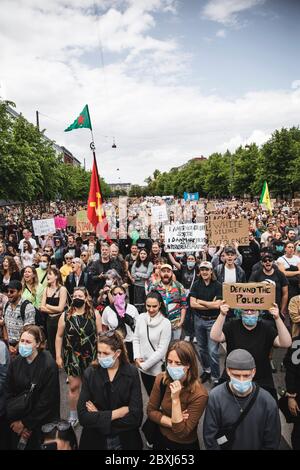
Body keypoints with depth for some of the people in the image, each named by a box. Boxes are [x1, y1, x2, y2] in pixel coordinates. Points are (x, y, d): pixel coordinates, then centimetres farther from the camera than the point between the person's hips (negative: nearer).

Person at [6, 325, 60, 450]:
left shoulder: (49, 365, -21)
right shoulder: (15, 363, -5)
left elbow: (46, 400, -18)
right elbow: (9, 394, -1)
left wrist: (26, 423, -14)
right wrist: (14, 421, -9)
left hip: (42, 423, -4)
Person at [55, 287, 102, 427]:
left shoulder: (94, 314, -5)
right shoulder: (65, 316, -3)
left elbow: (100, 334, -2)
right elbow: (59, 336, 2)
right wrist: (58, 356, -1)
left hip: (91, 356, 0)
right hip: (72, 356, 0)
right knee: (74, 386, 7)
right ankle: (73, 415, 27)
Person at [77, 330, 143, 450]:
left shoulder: (131, 373, -14)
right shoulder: (90, 373, -12)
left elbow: (135, 417, -19)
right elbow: (83, 416, -17)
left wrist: (98, 416, -17)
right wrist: (117, 413, -21)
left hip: (125, 441, -1)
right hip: (95, 441, 1)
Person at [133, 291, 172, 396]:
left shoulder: (165, 323, -18)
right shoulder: (141, 317, -4)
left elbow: (162, 350, -16)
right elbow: (136, 338, 4)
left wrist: (145, 365, -13)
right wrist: (137, 357, -8)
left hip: (157, 368, -4)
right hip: (142, 367, 4)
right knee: (150, 395, 22)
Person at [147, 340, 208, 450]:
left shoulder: (199, 394, -29)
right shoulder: (161, 379, -16)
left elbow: (182, 432, -26)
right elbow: (150, 411, -8)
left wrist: (175, 399, -36)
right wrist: (173, 422, -21)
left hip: (184, 445, -3)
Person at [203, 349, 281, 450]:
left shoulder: (268, 402, -21)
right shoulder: (215, 397, -24)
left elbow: (272, 442, -10)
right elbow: (210, 437, -15)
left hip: (256, 447, 1)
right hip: (224, 446, -1)